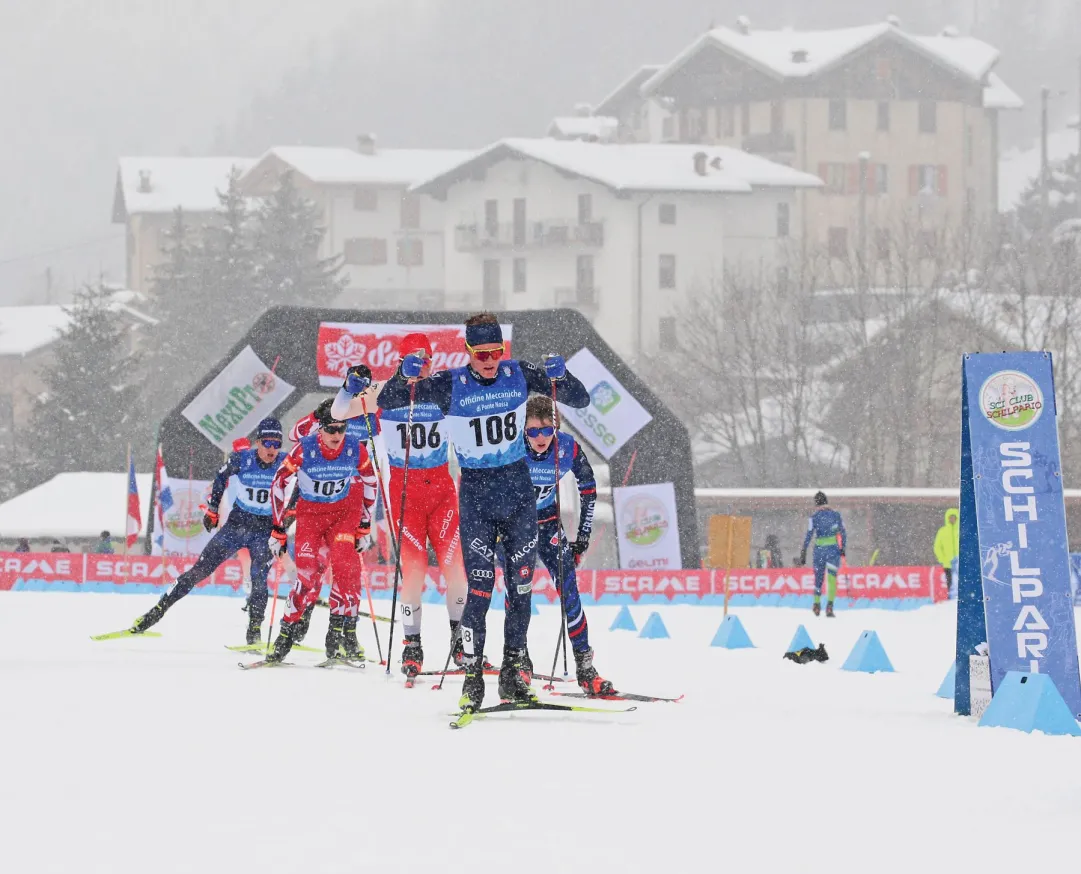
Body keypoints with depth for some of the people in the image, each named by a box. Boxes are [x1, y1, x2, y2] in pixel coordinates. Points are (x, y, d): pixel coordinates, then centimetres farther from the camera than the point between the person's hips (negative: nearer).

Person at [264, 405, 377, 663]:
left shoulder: (356, 449, -14)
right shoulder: (303, 450, -21)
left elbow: (369, 484, 3)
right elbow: (280, 484, -9)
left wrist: (365, 527, 5)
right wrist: (278, 530, -6)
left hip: (344, 511, 2)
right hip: (310, 513, -2)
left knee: (346, 567, -19)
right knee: (308, 577, -13)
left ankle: (343, 631, -12)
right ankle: (286, 636, 0)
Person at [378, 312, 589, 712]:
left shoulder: (519, 375, -2)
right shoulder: (450, 384, -7)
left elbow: (580, 400, 3)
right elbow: (387, 401, -3)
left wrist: (560, 377, -18)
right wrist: (405, 376, -24)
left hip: (518, 488, 3)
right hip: (476, 493, -3)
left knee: (521, 583, 4)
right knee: (480, 587, -9)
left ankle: (513, 670, 13)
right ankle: (472, 672, -2)